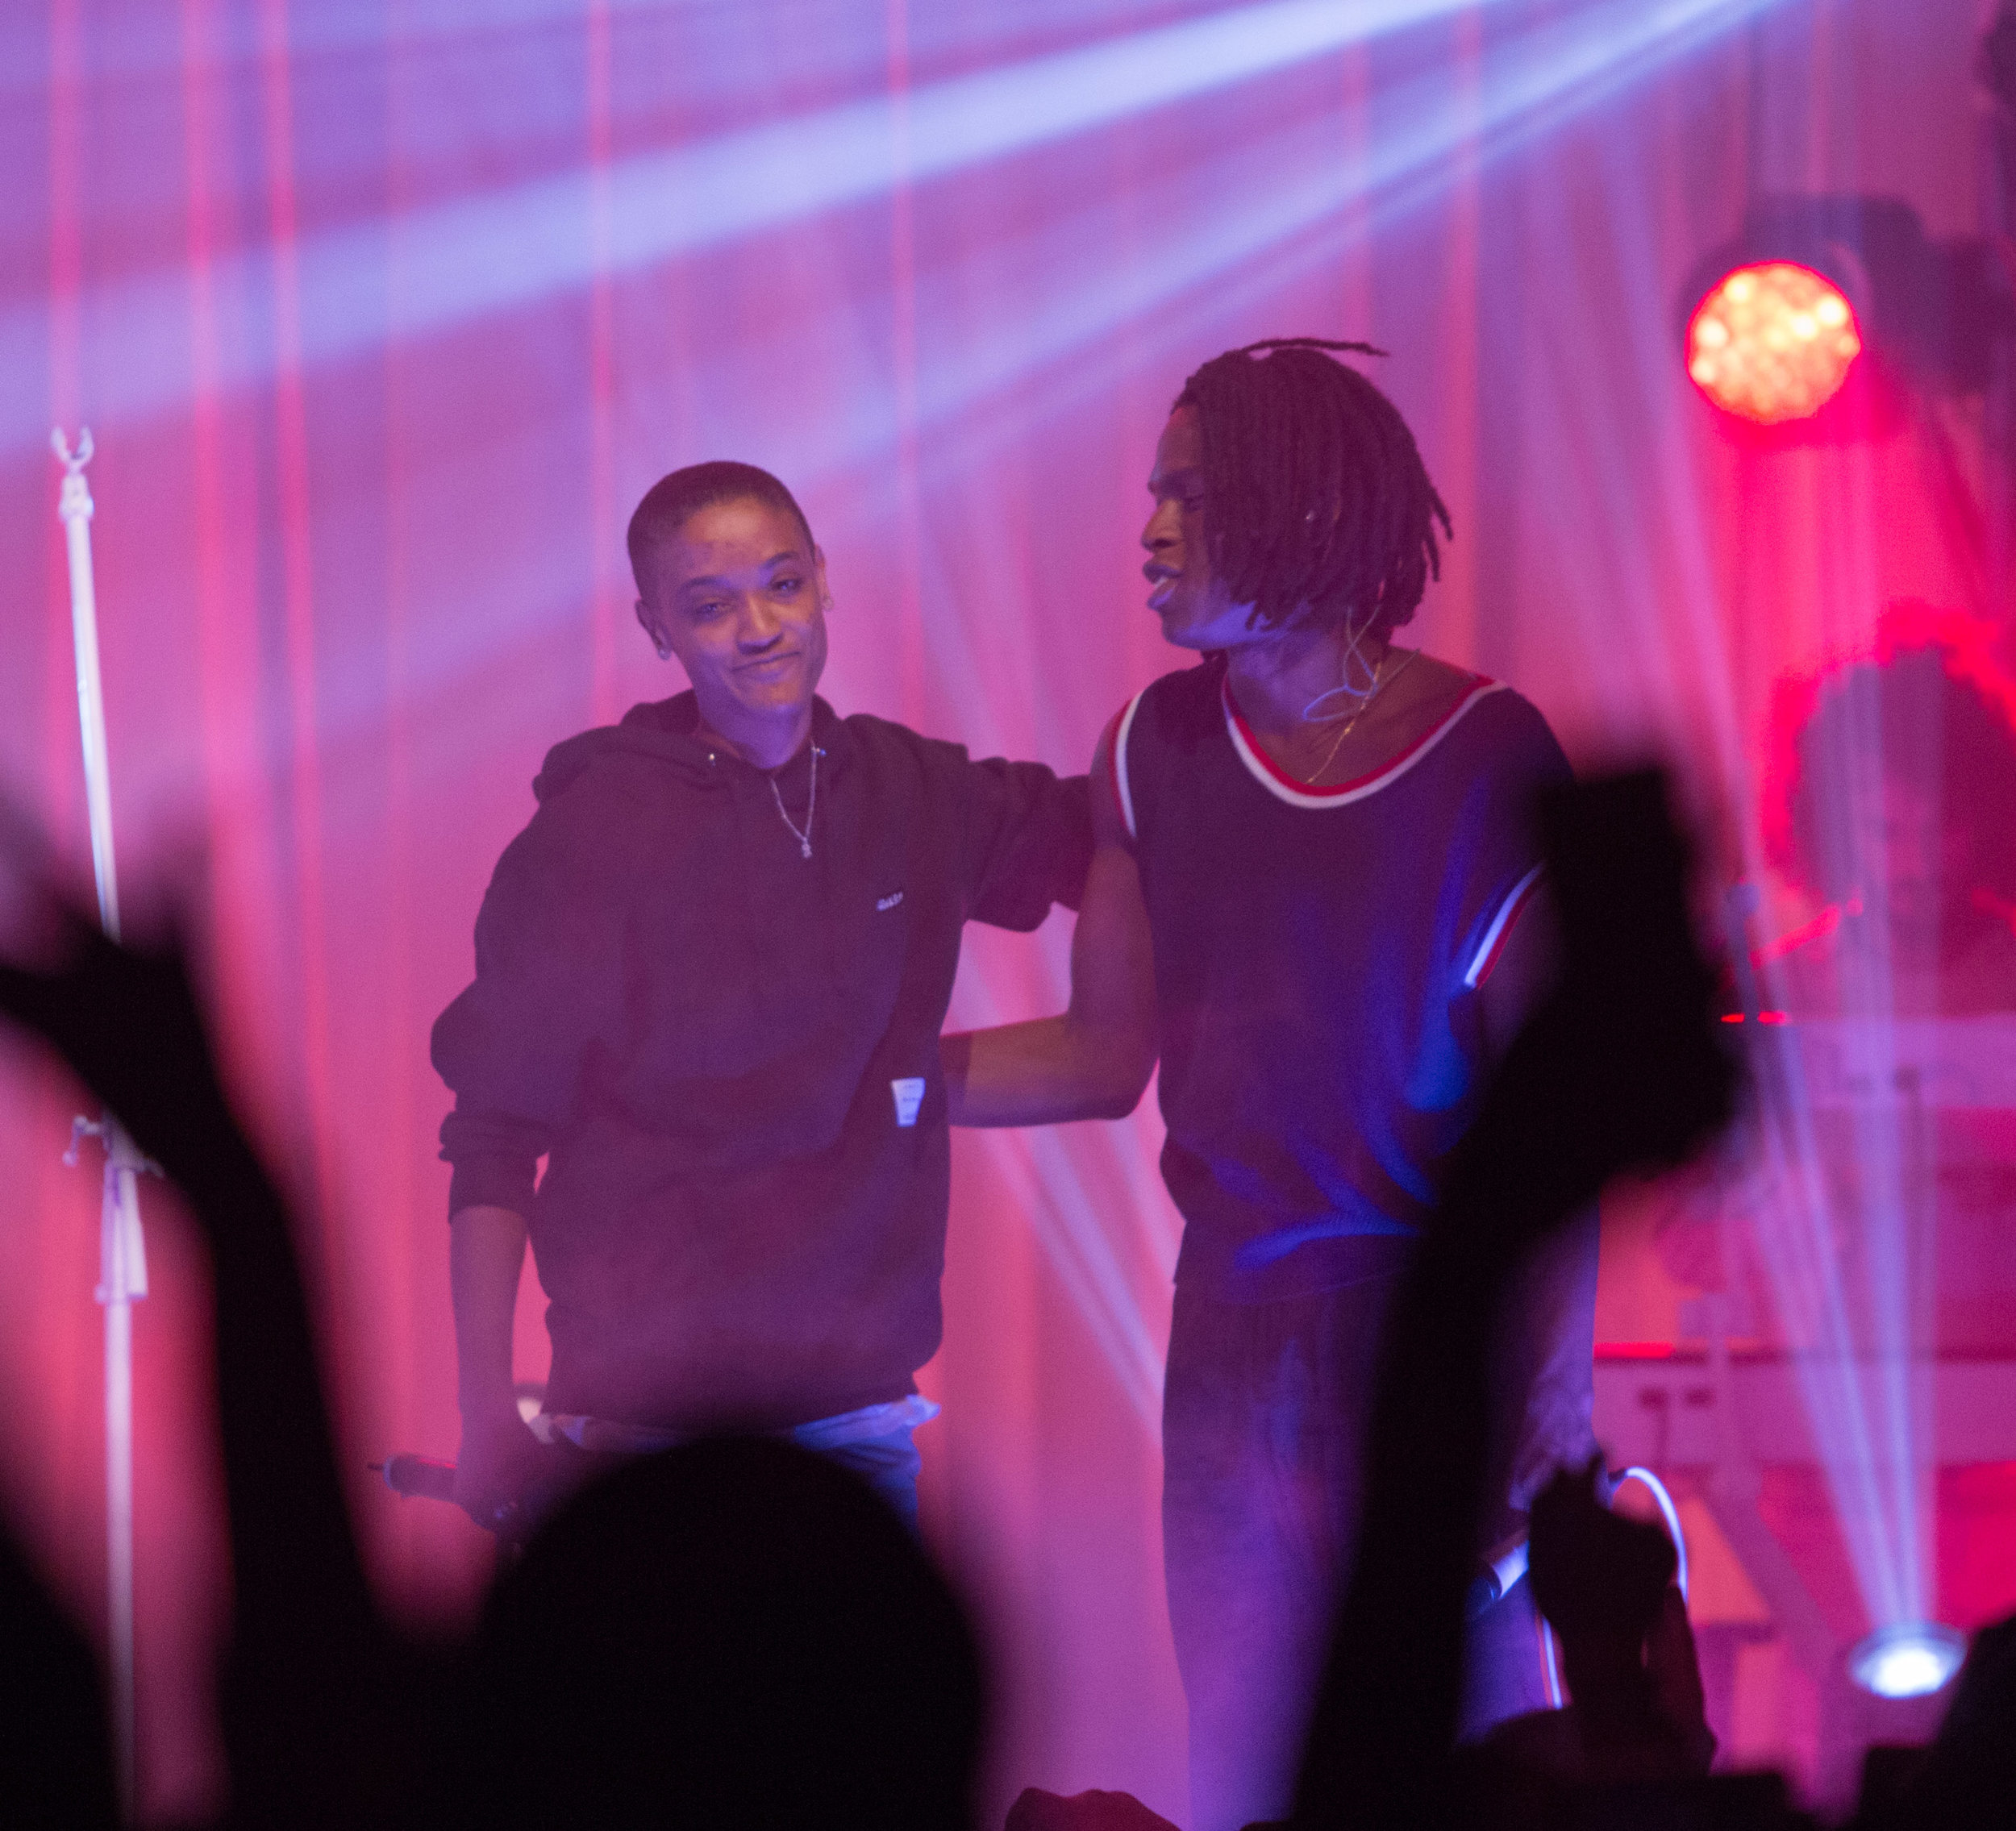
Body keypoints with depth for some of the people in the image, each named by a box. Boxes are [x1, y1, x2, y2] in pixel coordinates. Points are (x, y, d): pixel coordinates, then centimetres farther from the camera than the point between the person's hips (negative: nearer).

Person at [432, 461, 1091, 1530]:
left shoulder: (912, 794, 7)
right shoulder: (592, 835, -6)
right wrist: (486, 1413, -11)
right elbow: (492, 1141, -4)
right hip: (647, 1421, -4)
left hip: (855, 1411, 4)